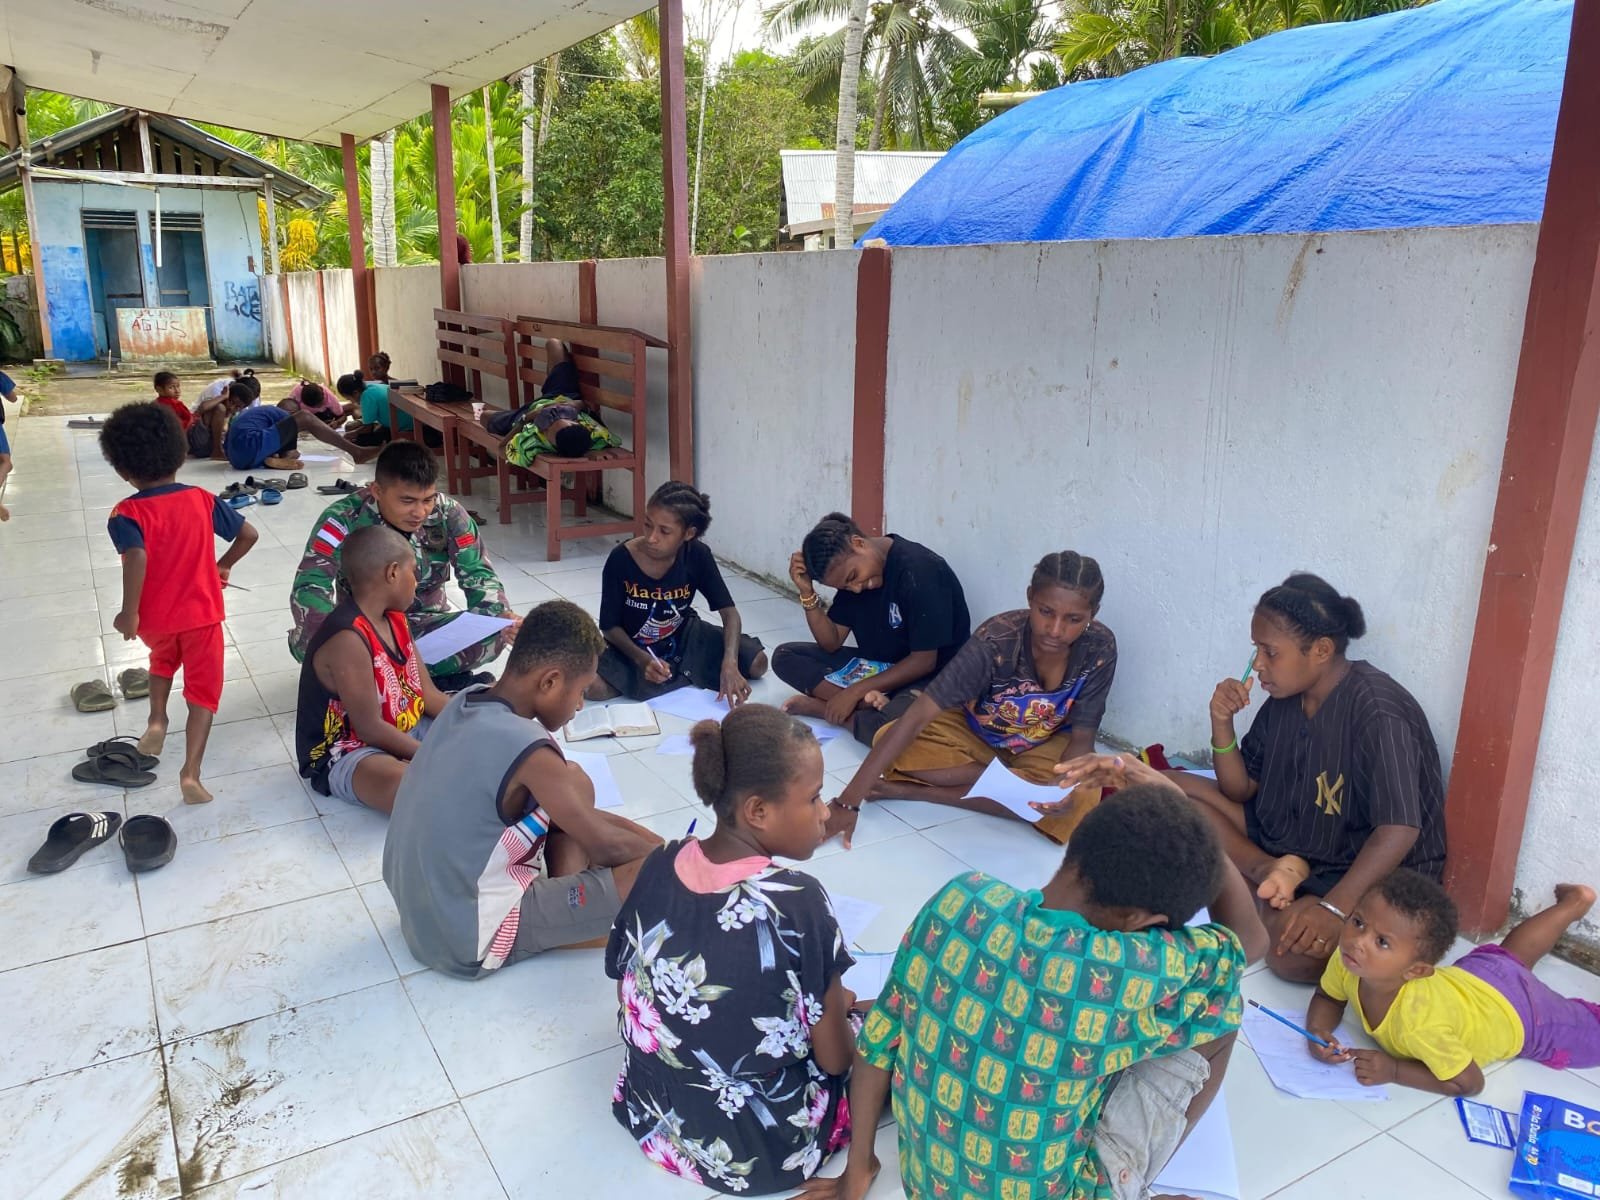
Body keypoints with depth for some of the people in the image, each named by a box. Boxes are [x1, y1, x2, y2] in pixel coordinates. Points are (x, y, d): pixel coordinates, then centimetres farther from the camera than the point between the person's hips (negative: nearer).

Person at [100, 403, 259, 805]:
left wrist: (129, 614, -23)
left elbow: (136, 558, -30)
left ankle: (156, 720, 25)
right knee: (203, 692, 5)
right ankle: (191, 773, -5)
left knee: (163, 656, 35)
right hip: (202, 614, 0)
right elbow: (249, 534, -1)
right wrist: (224, 565, 15)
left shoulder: (127, 514, -14)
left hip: (153, 619, 0)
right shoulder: (202, 500, -4)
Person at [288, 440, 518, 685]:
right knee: (308, 639, -33)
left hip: (428, 625, 2)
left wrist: (502, 615, -33)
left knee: (492, 633, -28)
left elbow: (477, 573, -10)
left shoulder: (448, 515, -13)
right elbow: (309, 586, -25)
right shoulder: (345, 518, -20)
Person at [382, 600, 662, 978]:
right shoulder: (526, 750, -28)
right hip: (472, 941, -9)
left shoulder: (466, 702, -2)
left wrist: (644, 836, 8)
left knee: (574, 785, 11)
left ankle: (564, 902, 7)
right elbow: (604, 846, -15)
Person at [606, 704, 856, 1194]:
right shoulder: (798, 902, -29)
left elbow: (626, 997, 1)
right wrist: (840, 1007, 4)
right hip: (762, 1146, -5)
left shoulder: (661, 864, -13)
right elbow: (834, 1059, -17)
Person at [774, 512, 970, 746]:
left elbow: (924, 661, -22)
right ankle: (866, 703, -21)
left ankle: (823, 708, -17)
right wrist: (807, 592, -13)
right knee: (784, 656, -6)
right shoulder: (851, 569, -1)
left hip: (929, 678, -8)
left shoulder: (918, 571, -24)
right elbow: (831, 643, 1)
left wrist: (855, 691, -21)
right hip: (874, 667, 8)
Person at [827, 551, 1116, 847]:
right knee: (895, 745, -31)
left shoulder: (1100, 649, -26)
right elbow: (917, 716, -38)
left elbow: (1082, 737, -17)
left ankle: (913, 790, -24)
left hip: (1046, 747, 2)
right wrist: (849, 800, -44)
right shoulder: (995, 640, -33)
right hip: (974, 734, -2)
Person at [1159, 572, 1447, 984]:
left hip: (1371, 876, -7)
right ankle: (1273, 873, -16)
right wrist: (1222, 724, -11)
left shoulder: (1378, 712, -22)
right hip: (1285, 841, 8)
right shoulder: (1284, 698, 0)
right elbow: (1240, 789, 7)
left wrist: (1334, 908, -38)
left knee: (1294, 948, -36)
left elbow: (1399, 830, -29)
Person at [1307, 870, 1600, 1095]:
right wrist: (1318, 1031, -31)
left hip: (1520, 1018, -5)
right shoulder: (1347, 961, -31)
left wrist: (1393, 1070, -35)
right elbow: (1327, 998, -11)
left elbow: (1470, 1083, -32)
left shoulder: (1420, 1022, -47)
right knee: (1511, 955, 35)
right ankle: (1573, 902, 51)